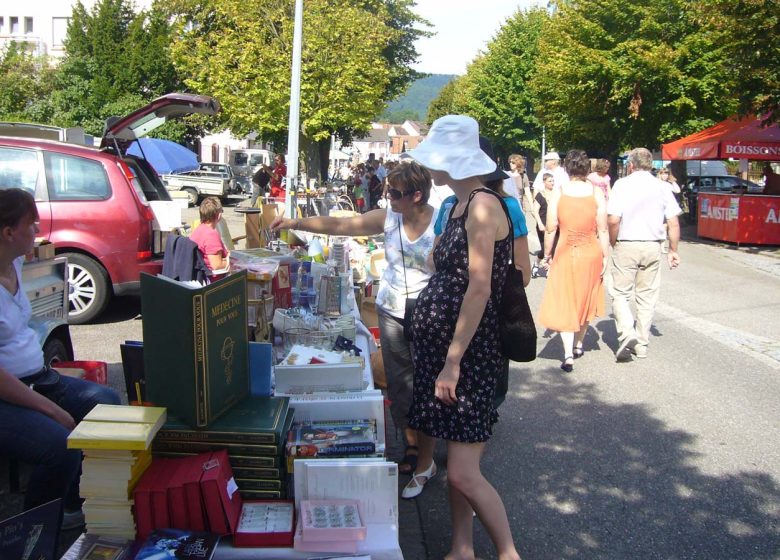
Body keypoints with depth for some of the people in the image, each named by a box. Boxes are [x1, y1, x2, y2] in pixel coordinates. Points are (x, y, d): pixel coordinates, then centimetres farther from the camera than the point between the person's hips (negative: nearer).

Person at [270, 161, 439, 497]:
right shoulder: (388, 218, 0)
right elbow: (340, 225, -1)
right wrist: (295, 223, -6)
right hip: (391, 312, 5)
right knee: (399, 383, 12)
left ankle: (425, 461, 15)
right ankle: (412, 443, 29)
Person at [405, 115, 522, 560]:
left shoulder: (483, 206, -16)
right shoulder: (460, 206, 13)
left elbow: (479, 292, -22)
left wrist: (452, 362, -21)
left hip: (469, 351, -9)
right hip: (443, 345, 9)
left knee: (463, 473, -6)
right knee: (459, 466, 16)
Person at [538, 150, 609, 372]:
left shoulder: (558, 194, -7)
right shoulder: (597, 193, -5)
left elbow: (550, 229, -6)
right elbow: (602, 229, -5)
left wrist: (547, 254, 7)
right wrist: (605, 256, 4)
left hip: (565, 254, -1)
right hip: (591, 253, 2)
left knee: (564, 304, 4)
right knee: (585, 301, 19)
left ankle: (568, 355, -7)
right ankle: (578, 344, 33)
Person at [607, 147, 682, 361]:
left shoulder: (622, 184, -6)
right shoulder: (662, 187, 4)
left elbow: (613, 220, -13)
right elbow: (674, 223, 2)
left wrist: (613, 243, 2)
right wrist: (673, 250, 11)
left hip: (626, 246, -3)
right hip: (652, 247, 3)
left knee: (621, 293, 6)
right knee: (647, 296, 11)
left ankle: (627, 333, -15)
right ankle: (641, 344, 17)